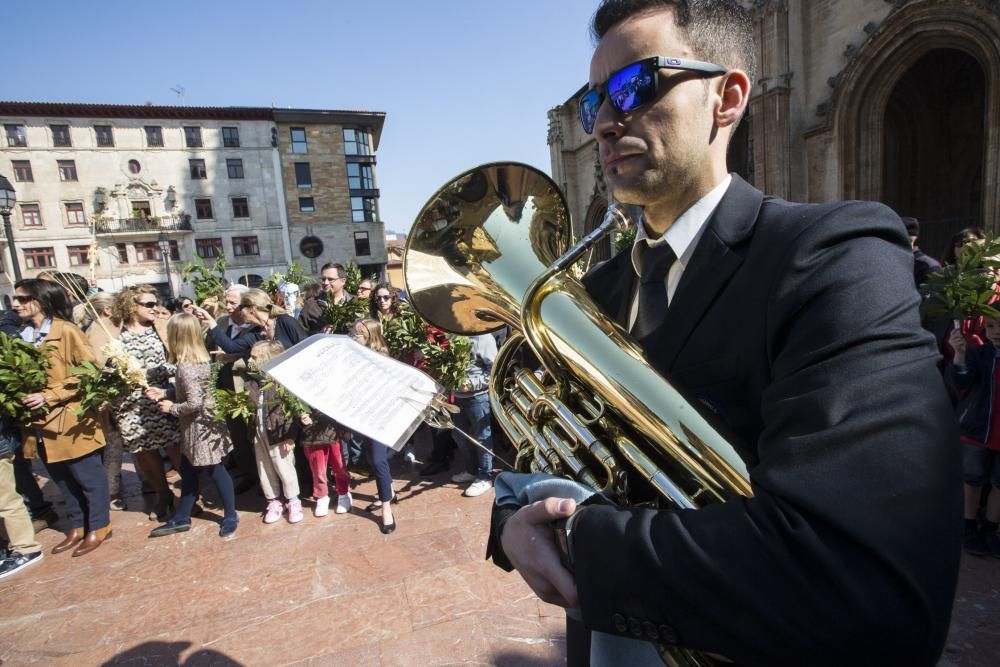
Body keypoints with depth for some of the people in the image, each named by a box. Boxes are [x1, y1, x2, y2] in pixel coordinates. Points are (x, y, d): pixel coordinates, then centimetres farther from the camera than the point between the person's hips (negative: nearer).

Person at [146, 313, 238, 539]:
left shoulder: (185, 368, -24)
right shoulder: (200, 360, 3)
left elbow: (195, 403, -27)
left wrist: (171, 408, -12)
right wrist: (164, 393, 11)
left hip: (200, 427, -9)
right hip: (197, 427, 9)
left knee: (215, 471, 4)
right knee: (188, 471, 18)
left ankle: (230, 516, 19)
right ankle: (181, 518, 32)